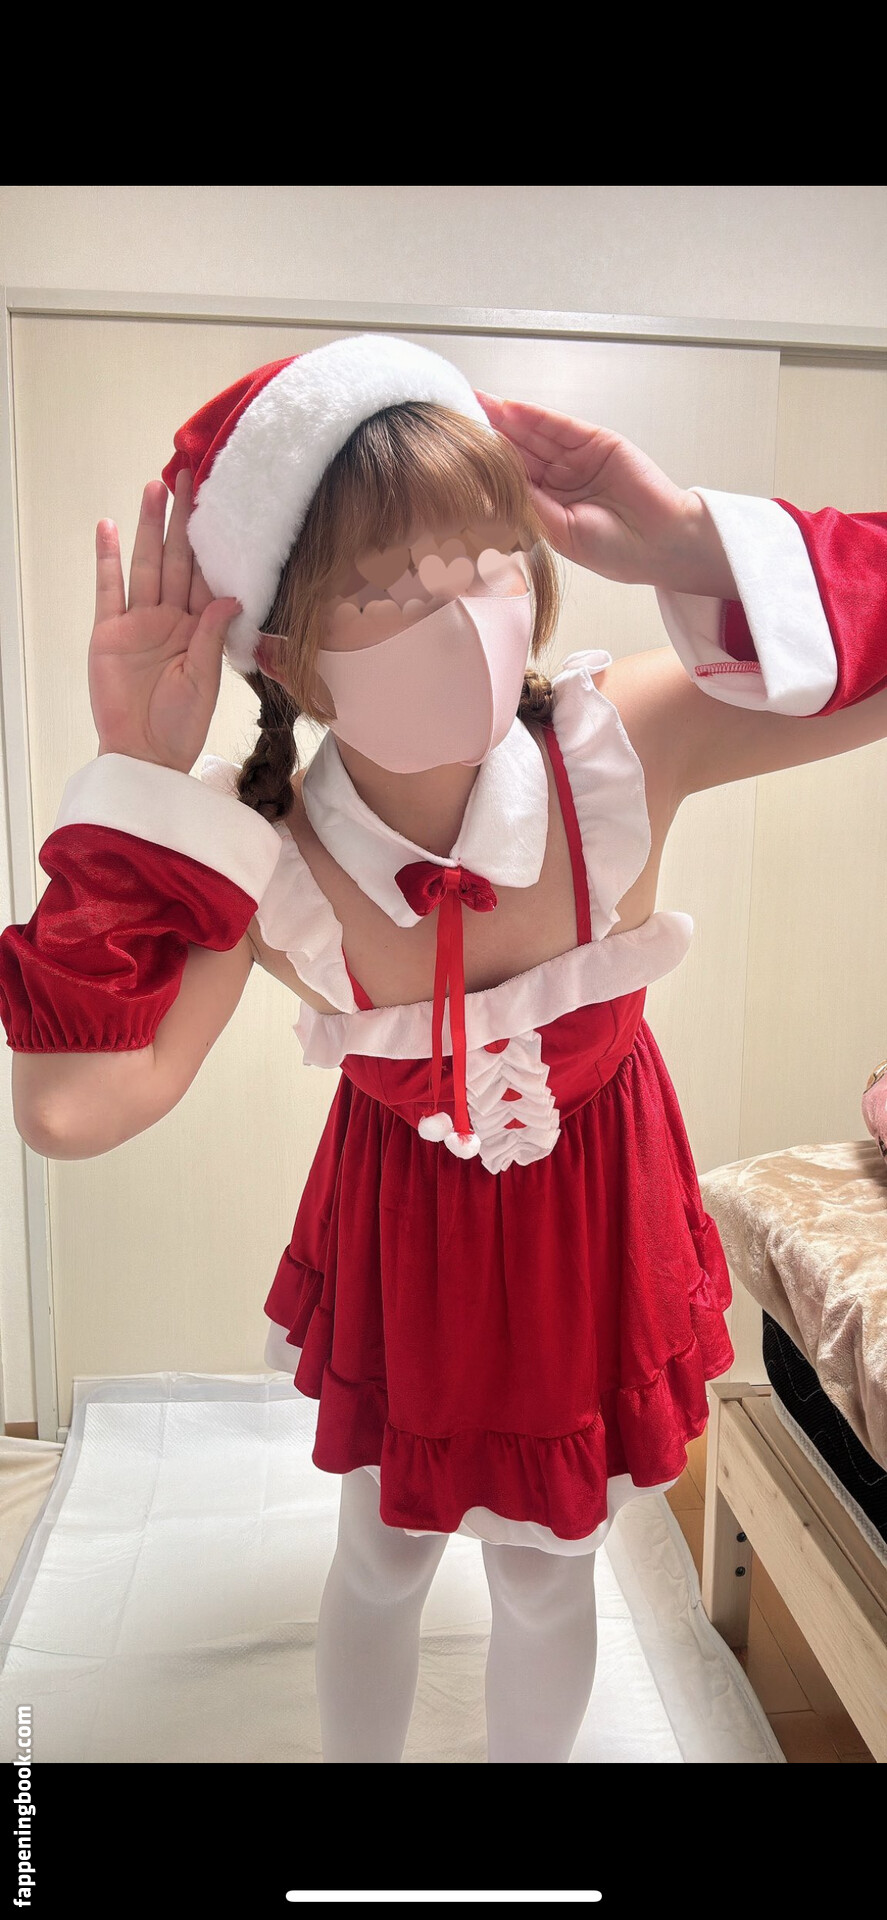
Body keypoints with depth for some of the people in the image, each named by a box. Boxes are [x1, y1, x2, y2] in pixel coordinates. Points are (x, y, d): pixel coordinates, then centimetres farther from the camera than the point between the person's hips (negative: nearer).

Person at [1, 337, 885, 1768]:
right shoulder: (262, 867, -28)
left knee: (545, 1573, 20)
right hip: (405, 1224, 0)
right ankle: (363, 1757, 54)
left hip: (593, 1217, 1)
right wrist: (138, 774, -36)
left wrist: (692, 547, -39)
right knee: (384, 1558, 22)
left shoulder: (629, 744, -28)